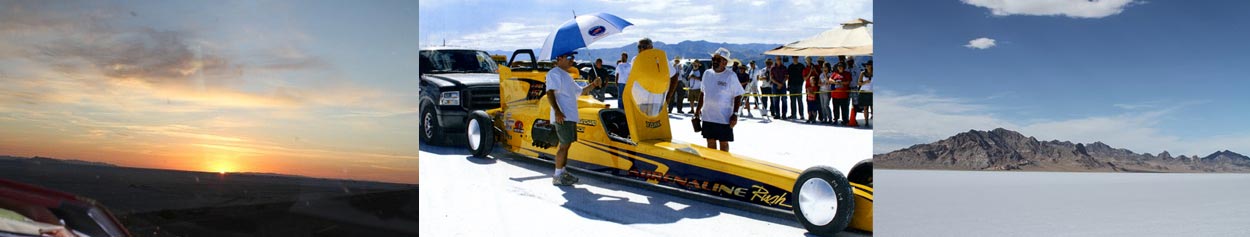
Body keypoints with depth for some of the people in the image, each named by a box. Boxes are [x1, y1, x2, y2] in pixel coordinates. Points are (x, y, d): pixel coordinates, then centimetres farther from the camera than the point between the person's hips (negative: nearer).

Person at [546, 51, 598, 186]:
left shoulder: (567, 76, 26)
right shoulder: (554, 73, -5)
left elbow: (581, 91, 33)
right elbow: (550, 93, -17)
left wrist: (593, 85, 17)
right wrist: (557, 111, -28)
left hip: (570, 116, 10)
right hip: (562, 116, -10)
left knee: (566, 144, 11)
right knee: (565, 144, -12)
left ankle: (562, 172, 18)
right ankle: (557, 176, -9)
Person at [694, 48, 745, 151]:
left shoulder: (731, 76, -8)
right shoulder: (707, 73, 7)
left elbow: (738, 96, -7)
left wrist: (735, 114, -13)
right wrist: (698, 109, 14)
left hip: (724, 118, -5)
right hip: (707, 116, 5)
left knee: (723, 143, 4)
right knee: (710, 141, 13)